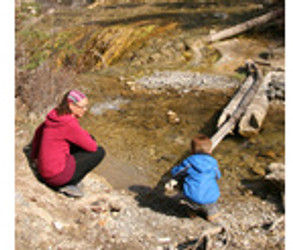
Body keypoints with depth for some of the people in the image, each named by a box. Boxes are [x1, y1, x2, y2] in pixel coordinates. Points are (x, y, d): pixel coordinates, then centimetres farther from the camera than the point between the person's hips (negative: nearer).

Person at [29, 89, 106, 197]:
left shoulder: (55, 115, 4)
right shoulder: (69, 123, -22)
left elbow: (39, 132, 21)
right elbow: (92, 147, -14)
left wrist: (34, 156, 34)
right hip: (57, 175, -8)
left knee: (90, 138, 15)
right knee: (100, 152, 1)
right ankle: (68, 184, 2)